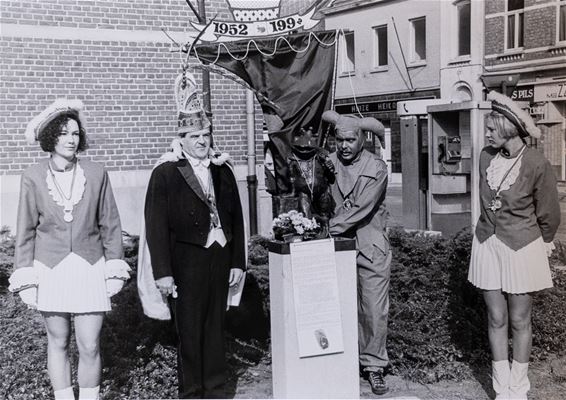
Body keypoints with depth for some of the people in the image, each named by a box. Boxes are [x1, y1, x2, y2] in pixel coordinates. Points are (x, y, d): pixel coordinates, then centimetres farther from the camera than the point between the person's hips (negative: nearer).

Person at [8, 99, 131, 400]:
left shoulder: (96, 174, -2)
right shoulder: (33, 178, -2)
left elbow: (110, 225, 4)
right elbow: (26, 232, 3)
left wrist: (114, 271, 3)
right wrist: (26, 280, 0)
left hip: (90, 269, 0)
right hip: (50, 271, 0)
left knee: (89, 347, 0)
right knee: (58, 343, 11)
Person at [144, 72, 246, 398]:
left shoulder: (223, 172, 10)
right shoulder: (165, 174, -3)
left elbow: (236, 219, 11)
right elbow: (156, 226, -7)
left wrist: (237, 261, 7)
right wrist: (163, 272, -12)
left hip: (221, 259, 4)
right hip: (187, 262, -4)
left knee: (216, 326, 11)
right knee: (190, 331, 5)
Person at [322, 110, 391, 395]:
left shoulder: (377, 168, -5)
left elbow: (361, 208, -15)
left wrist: (327, 229, -20)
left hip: (371, 248, -1)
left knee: (375, 311, 2)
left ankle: (374, 367, 15)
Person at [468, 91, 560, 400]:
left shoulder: (537, 165, -17)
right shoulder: (487, 156, -2)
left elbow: (549, 215, -4)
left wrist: (541, 244, 10)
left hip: (522, 249, -4)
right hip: (487, 245, 4)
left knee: (519, 321, 8)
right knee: (496, 319, 9)